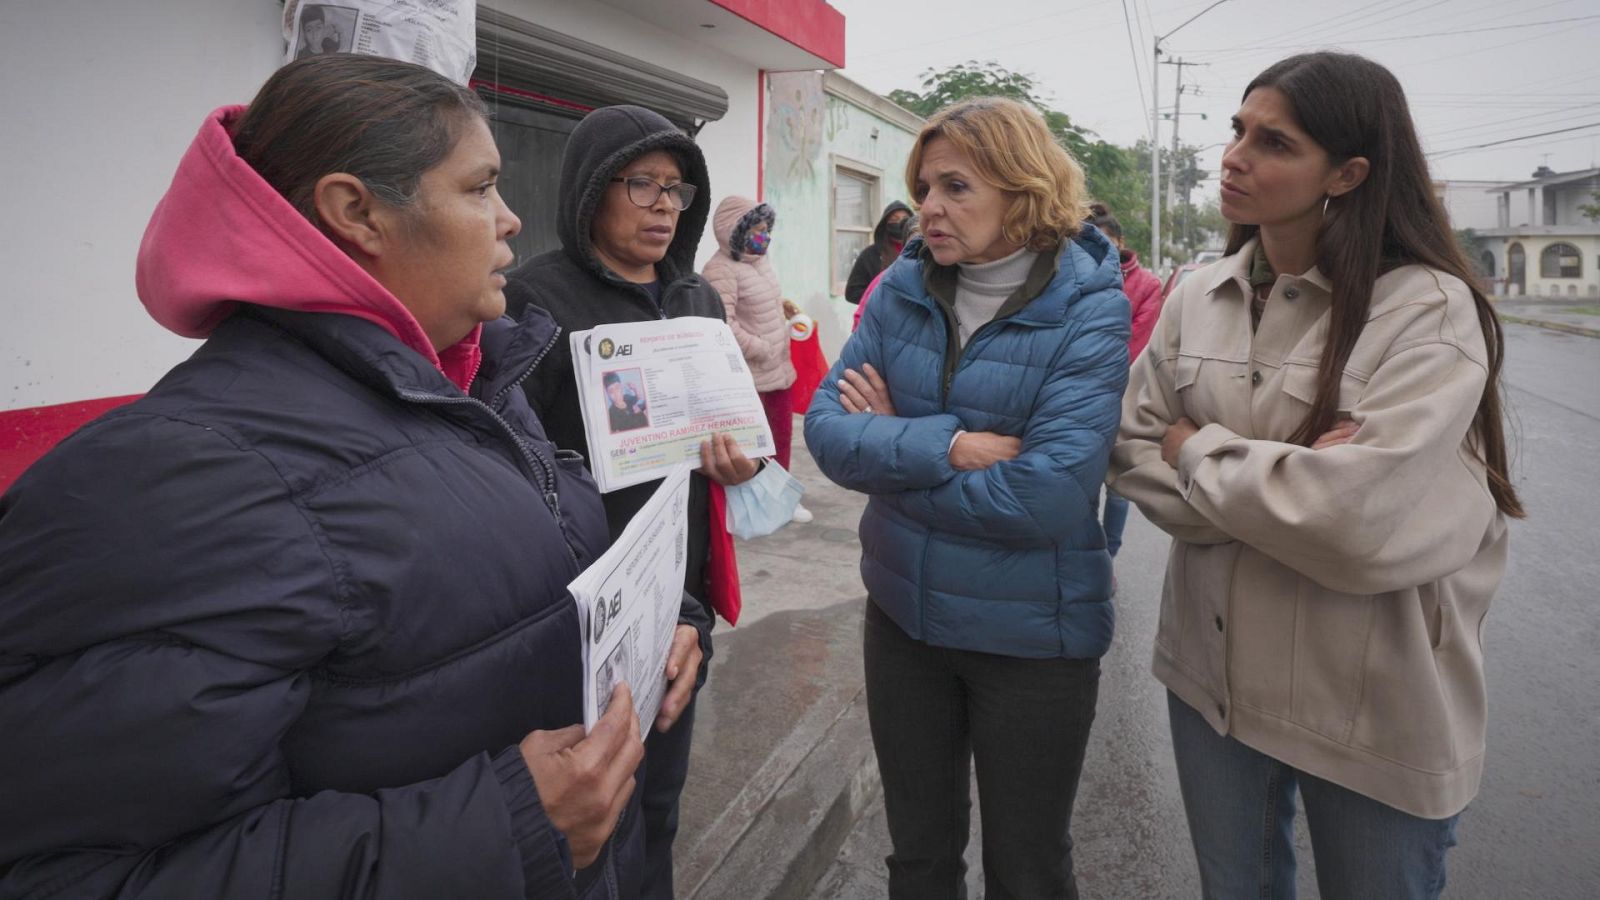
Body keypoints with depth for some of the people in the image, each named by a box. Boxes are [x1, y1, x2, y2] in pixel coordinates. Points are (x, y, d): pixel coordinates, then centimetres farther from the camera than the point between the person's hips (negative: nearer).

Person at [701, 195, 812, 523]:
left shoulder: (760, 259, 10)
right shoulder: (721, 268, -18)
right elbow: (723, 325, -26)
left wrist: (782, 305, 6)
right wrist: (764, 352, -20)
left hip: (779, 367, 9)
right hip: (749, 373, -9)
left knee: (782, 433, 18)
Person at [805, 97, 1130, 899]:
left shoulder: (1089, 311, -15)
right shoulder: (901, 290, -2)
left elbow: (1047, 498, -25)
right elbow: (826, 427, -8)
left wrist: (894, 446, -14)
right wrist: (946, 446, -22)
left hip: (1032, 635, -4)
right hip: (903, 614, 4)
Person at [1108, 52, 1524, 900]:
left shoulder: (1430, 308, -16)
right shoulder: (1197, 298, 0)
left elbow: (1362, 522, -27)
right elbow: (1133, 450, -3)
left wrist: (1197, 450, -14)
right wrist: (1279, 481, -17)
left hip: (1375, 703, -4)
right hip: (1212, 670, 4)